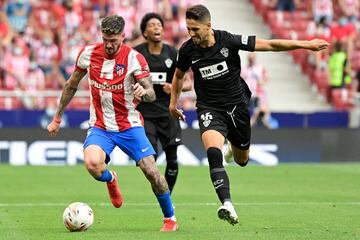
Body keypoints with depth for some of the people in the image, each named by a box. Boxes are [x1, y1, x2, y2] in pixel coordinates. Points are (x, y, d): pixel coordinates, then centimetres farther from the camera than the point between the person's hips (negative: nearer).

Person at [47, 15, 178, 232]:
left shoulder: (134, 58, -12)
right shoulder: (89, 53, -4)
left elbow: (152, 95, -17)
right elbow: (72, 86, 11)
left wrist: (143, 92, -41)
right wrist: (57, 118, 14)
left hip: (129, 125, -1)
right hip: (100, 126, 1)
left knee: (151, 171, -10)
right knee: (93, 164, -28)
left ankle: (170, 218, 13)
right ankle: (110, 180, 10)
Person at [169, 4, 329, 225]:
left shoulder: (229, 41, -17)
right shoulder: (187, 50, -10)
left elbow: (269, 45, -13)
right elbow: (179, 75, 13)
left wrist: (306, 44, -15)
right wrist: (173, 102, 18)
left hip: (237, 106, 1)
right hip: (210, 109, -1)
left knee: (242, 160, 16)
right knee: (213, 152, -28)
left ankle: (234, 148, 55)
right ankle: (227, 205, -34)